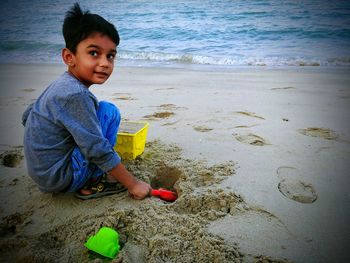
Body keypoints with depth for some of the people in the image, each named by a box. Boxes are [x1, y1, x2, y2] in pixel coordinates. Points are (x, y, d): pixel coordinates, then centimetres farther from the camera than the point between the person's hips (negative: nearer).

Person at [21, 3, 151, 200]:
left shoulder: (61, 84, 4)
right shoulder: (76, 95, -25)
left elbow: (27, 117, 17)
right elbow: (98, 151, -26)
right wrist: (133, 184, -18)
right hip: (59, 178, -9)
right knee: (109, 111, -13)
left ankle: (88, 179, 17)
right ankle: (91, 185, -6)